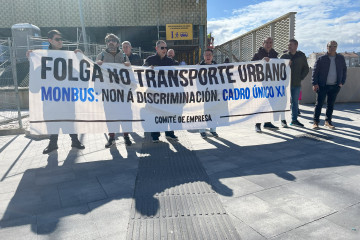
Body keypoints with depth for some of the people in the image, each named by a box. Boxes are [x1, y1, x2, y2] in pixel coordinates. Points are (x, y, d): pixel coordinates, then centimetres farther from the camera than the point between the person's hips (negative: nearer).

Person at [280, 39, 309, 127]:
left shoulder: (301, 56, 6)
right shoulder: (284, 56, 3)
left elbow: (306, 69, 12)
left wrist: (301, 78, 2)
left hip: (297, 84, 2)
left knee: (295, 102, 8)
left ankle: (294, 120, 16)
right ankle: (283, 119, 9)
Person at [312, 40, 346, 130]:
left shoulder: (341, 58, 8)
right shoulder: (321, 59, -2)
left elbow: (344, 71, 15)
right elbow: (315, 71, -2)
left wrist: (342, 82, 5)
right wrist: (315, 83, -9)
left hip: (335, 86, 3)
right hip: (322, 86, -3)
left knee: (331, 104, 9)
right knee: (319, 104, -2)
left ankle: (328, 121, 20)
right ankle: (316, 122, 4)